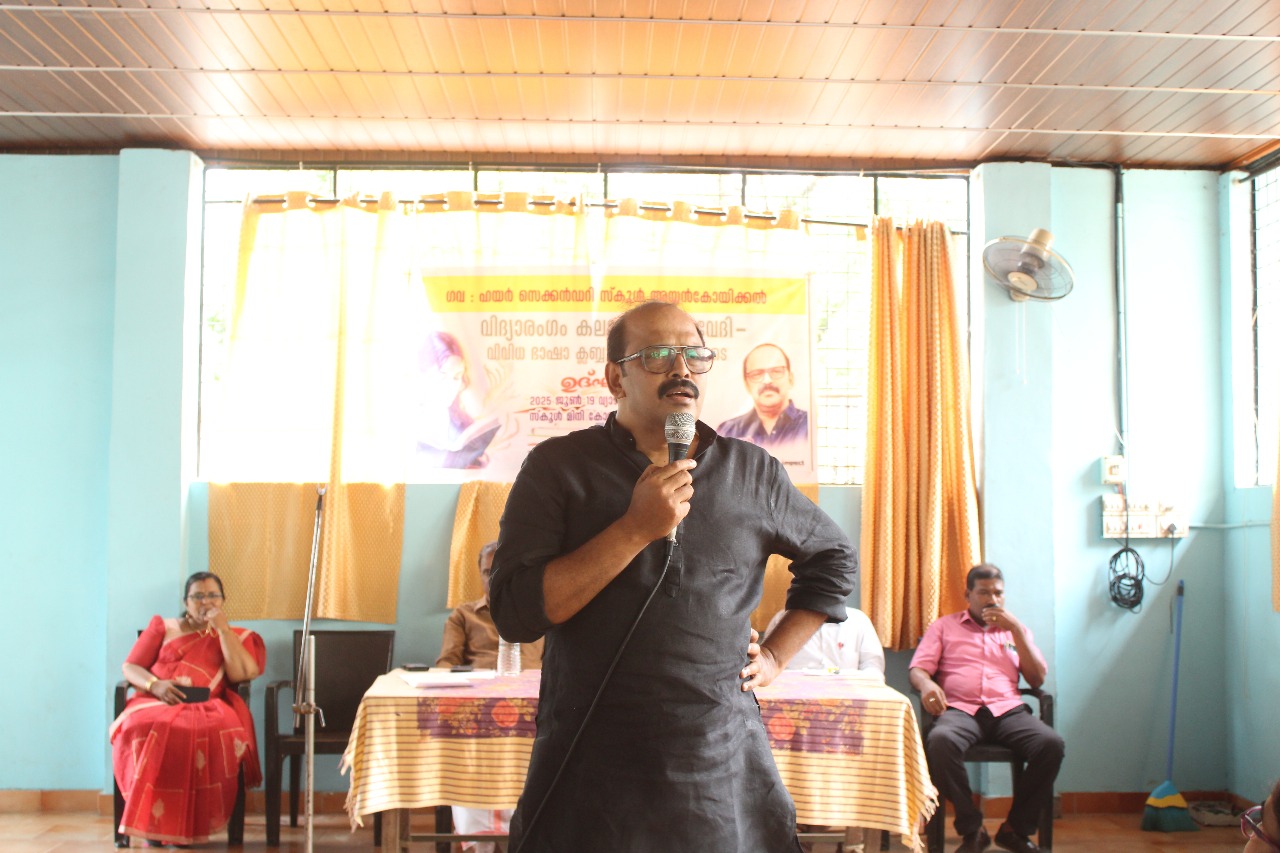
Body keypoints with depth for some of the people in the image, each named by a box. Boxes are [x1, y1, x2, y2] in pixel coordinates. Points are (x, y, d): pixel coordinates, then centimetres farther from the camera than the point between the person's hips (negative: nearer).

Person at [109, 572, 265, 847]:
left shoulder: (236, 637, 19)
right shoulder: (163, 627, 21)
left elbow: (240, 675, 0)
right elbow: (130, 667, 13)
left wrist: (222, 629, 0)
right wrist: (155, 685, -8)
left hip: (207, 708, 0)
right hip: (156, 703, 1)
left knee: (212, 731, -38)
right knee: (147, 730, -37)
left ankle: (189, 824, -28)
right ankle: (153, 822, -27)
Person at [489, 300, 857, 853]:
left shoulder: (754, 473, 6)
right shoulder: (558, 467, -3)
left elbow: (834, 557, 22)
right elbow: (515, 613, -12)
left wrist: (776, 654, 11)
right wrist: (636, 529, -18)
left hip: (723, 770, 3)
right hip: (591, 771, -2)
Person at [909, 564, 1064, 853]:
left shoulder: (1016, 630, 26)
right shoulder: (944, 626, 20)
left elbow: (1038, 678, 14)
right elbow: (917, 669, 8)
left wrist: (1016, 629, 5)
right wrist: (926, 684, -18)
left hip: (1007, 709, 2)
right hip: (960, 709, -2)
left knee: (1051, 743, -30)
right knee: (939, 740, -38)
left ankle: (1016, 828, -11)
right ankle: (971, 829, -20)